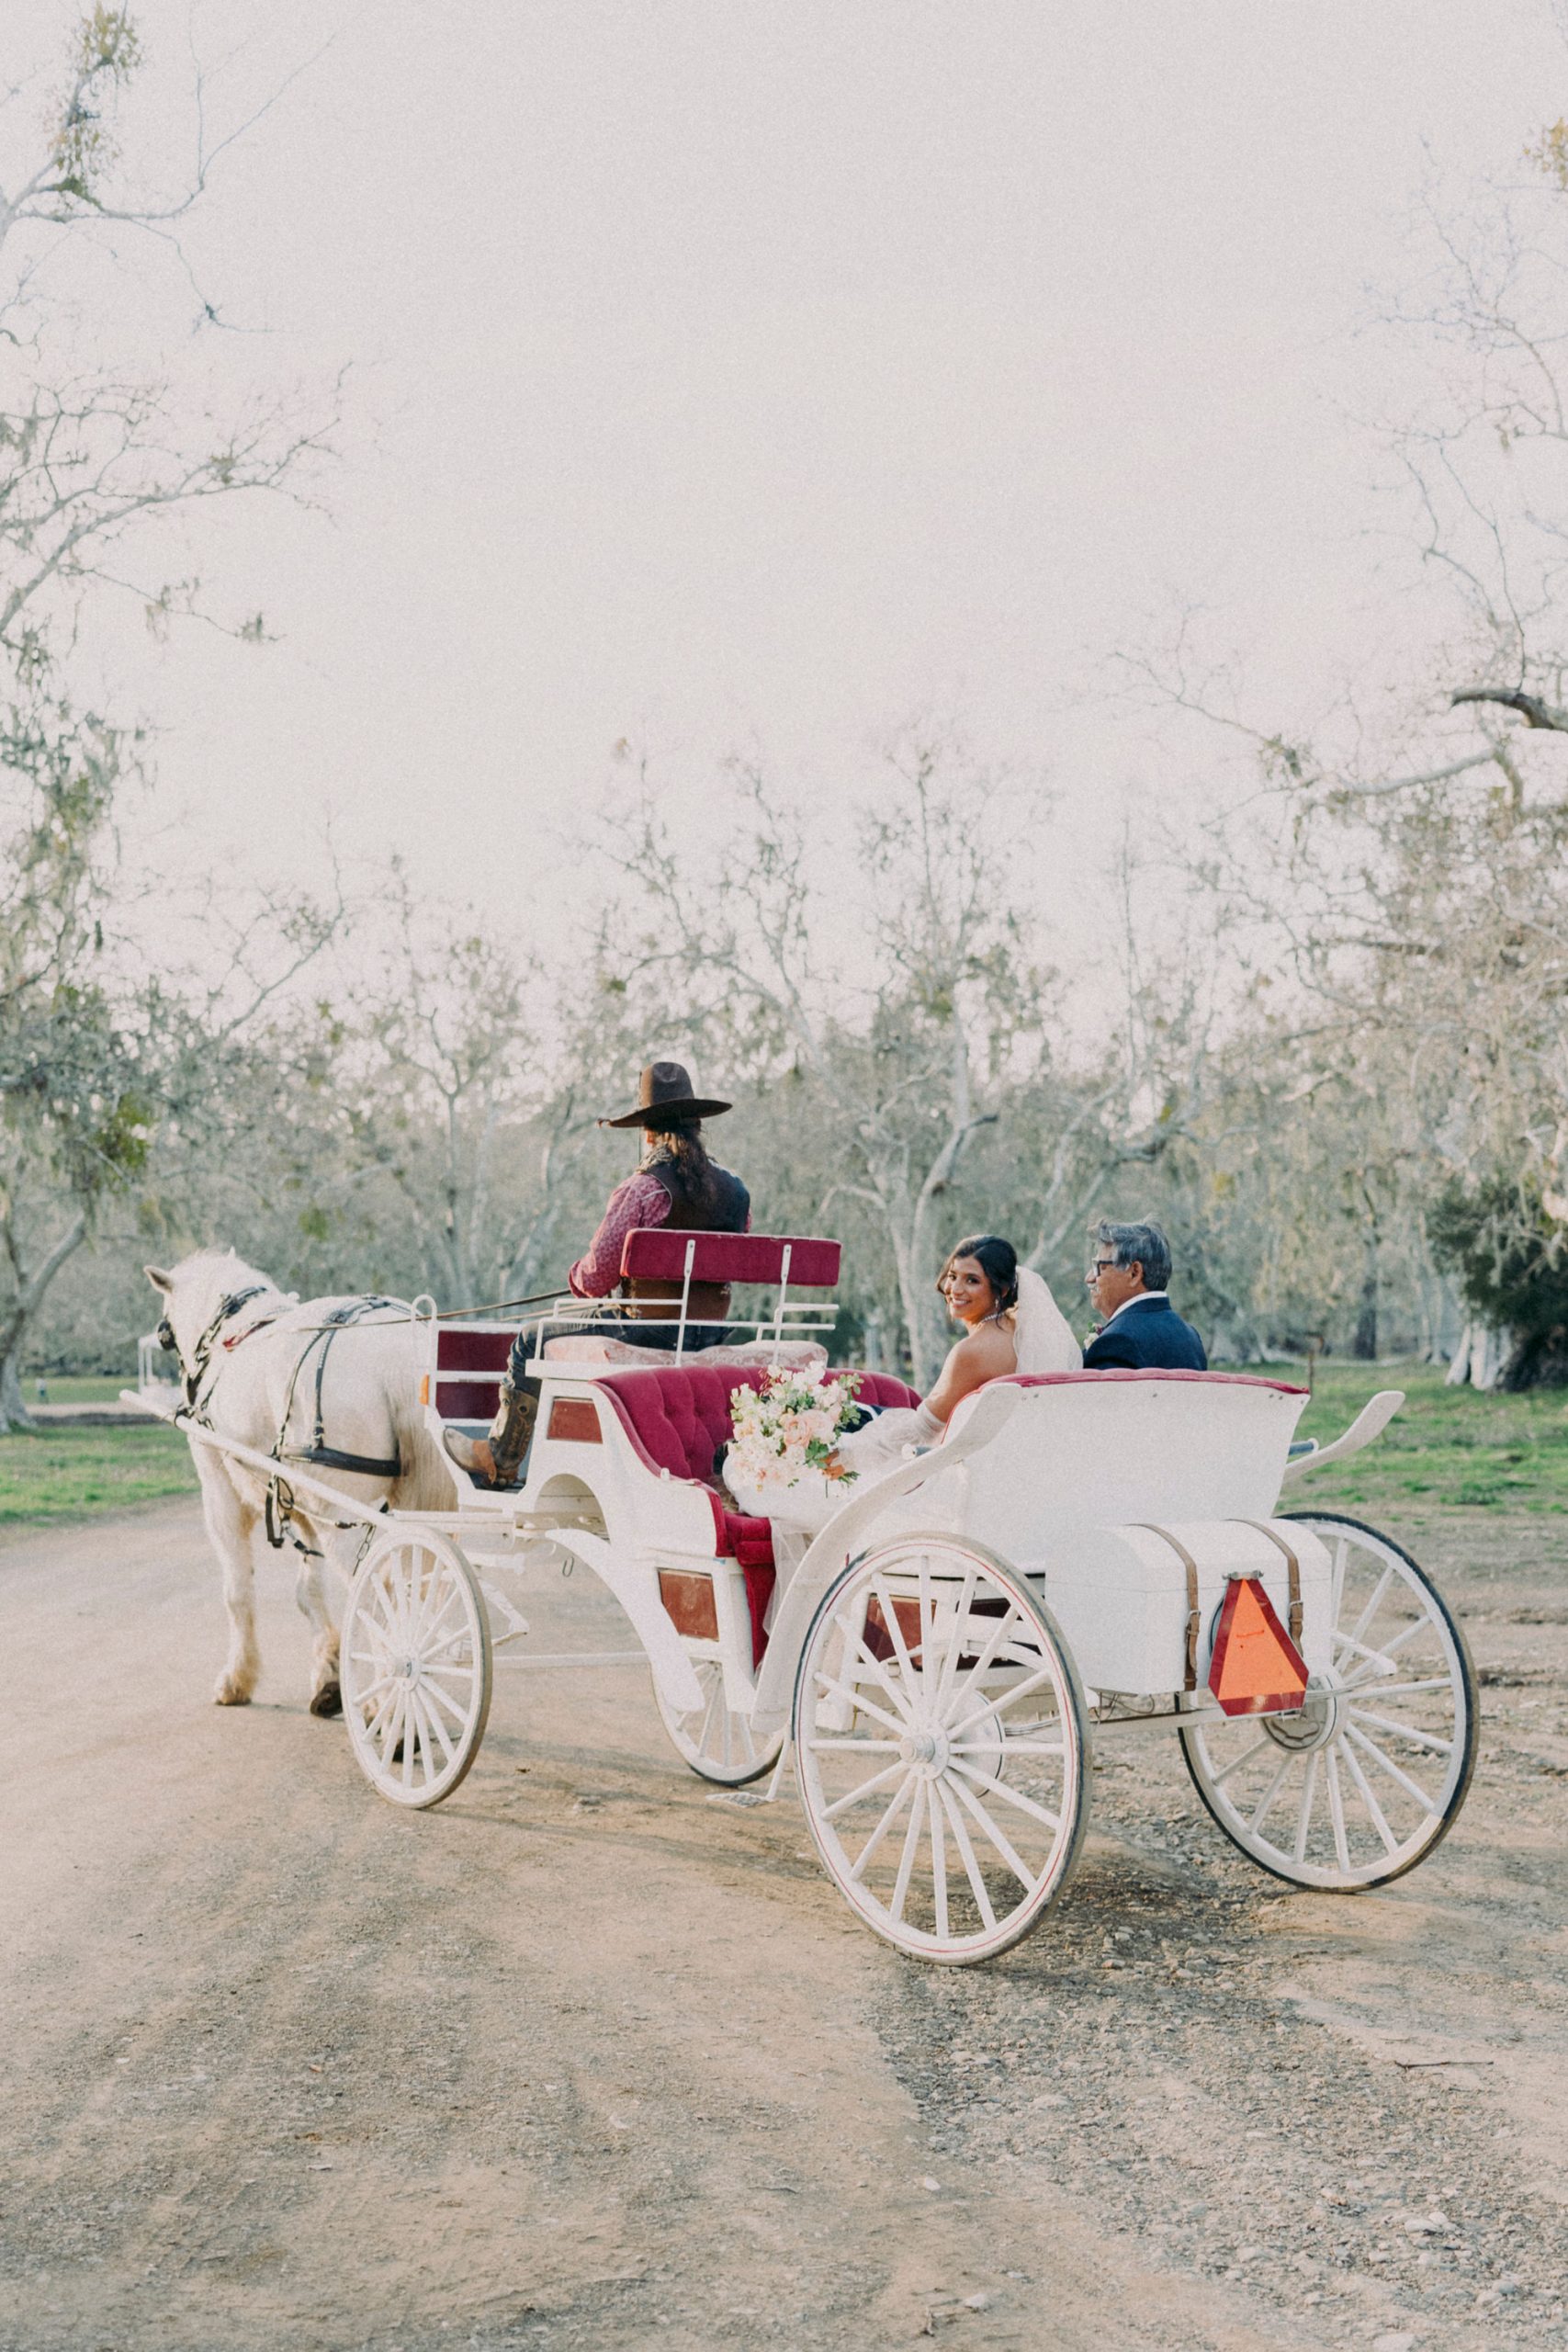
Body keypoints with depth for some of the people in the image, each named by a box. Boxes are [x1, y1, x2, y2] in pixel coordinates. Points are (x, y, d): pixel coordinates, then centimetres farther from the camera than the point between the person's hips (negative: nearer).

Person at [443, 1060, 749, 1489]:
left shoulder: (641, 1189, -18)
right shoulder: (735, 1191, 2)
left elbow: (594, 1277, -19)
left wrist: (577, 1280, 7)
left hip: (648, 1332, -7)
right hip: (709, 1338, 7)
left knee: (530, 1345, 15)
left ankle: (498, 1460, 31)